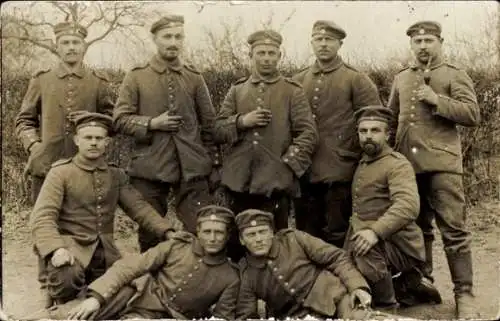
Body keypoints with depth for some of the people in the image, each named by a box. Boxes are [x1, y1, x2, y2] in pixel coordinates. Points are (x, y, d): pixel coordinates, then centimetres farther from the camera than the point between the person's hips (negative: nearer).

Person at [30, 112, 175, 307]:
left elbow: (139, 207, 6)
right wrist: (56, 248, -32)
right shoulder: (61, 172, -4)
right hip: (70, 246, -5)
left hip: (104, 251, 5)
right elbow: (42, 218, -13)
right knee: (67, 275, -35)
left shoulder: (116, 176, 11)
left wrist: (167, 232, -10)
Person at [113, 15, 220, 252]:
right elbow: (120, 119, 0)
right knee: (149, 235, 10)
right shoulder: (136, 76, 2)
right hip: (149, 168, -1)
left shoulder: (194, 77, 7)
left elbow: (209, 124, 10)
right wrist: (152, 123, -14)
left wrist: (214, 163, 6)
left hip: (192, 168, 1)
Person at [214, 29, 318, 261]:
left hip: (275, 183, -2)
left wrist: (288, 164, -11)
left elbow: (308, 134, -1)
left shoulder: (293, 92, 5)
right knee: (235, 245, 10)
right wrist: (241, 121, -9)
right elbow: (218, 130, 9)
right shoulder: (237, 90, 13)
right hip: (237, 182, 3)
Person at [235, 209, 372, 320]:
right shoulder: (245, 273, 5)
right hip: (299, 317, 3)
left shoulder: (293, 239, 2)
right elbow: (245, 314, 8)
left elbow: (336, 257, 2)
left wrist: (357, 286, -12)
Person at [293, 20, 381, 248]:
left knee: (336, 236, 2)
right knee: (305, 237, 12)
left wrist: (351, 154, -3)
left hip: (340, 174, -4)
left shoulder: (356, 80, 1)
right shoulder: (298, 81, 12)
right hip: (304, 174, 4)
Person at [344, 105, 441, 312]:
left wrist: (376, 231, -42)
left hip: (399, 245, -9)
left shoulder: (397, 164, -13)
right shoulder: (362, 164, 12)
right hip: (368, 241, 9)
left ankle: (386, 306, -12)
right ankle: (411, 284, 23)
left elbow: (408, 206, -31)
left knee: (366, 250, -36)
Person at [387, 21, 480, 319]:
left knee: (454, 230, -5)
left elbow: (473, 114, -6)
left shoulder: (455, 75, 4)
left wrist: (436, 100, -15)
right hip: (408, 164, 5)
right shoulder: (400, 79, 17)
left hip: (442, 163, -4)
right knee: (417, 227, 12)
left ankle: (464, 294, 3)